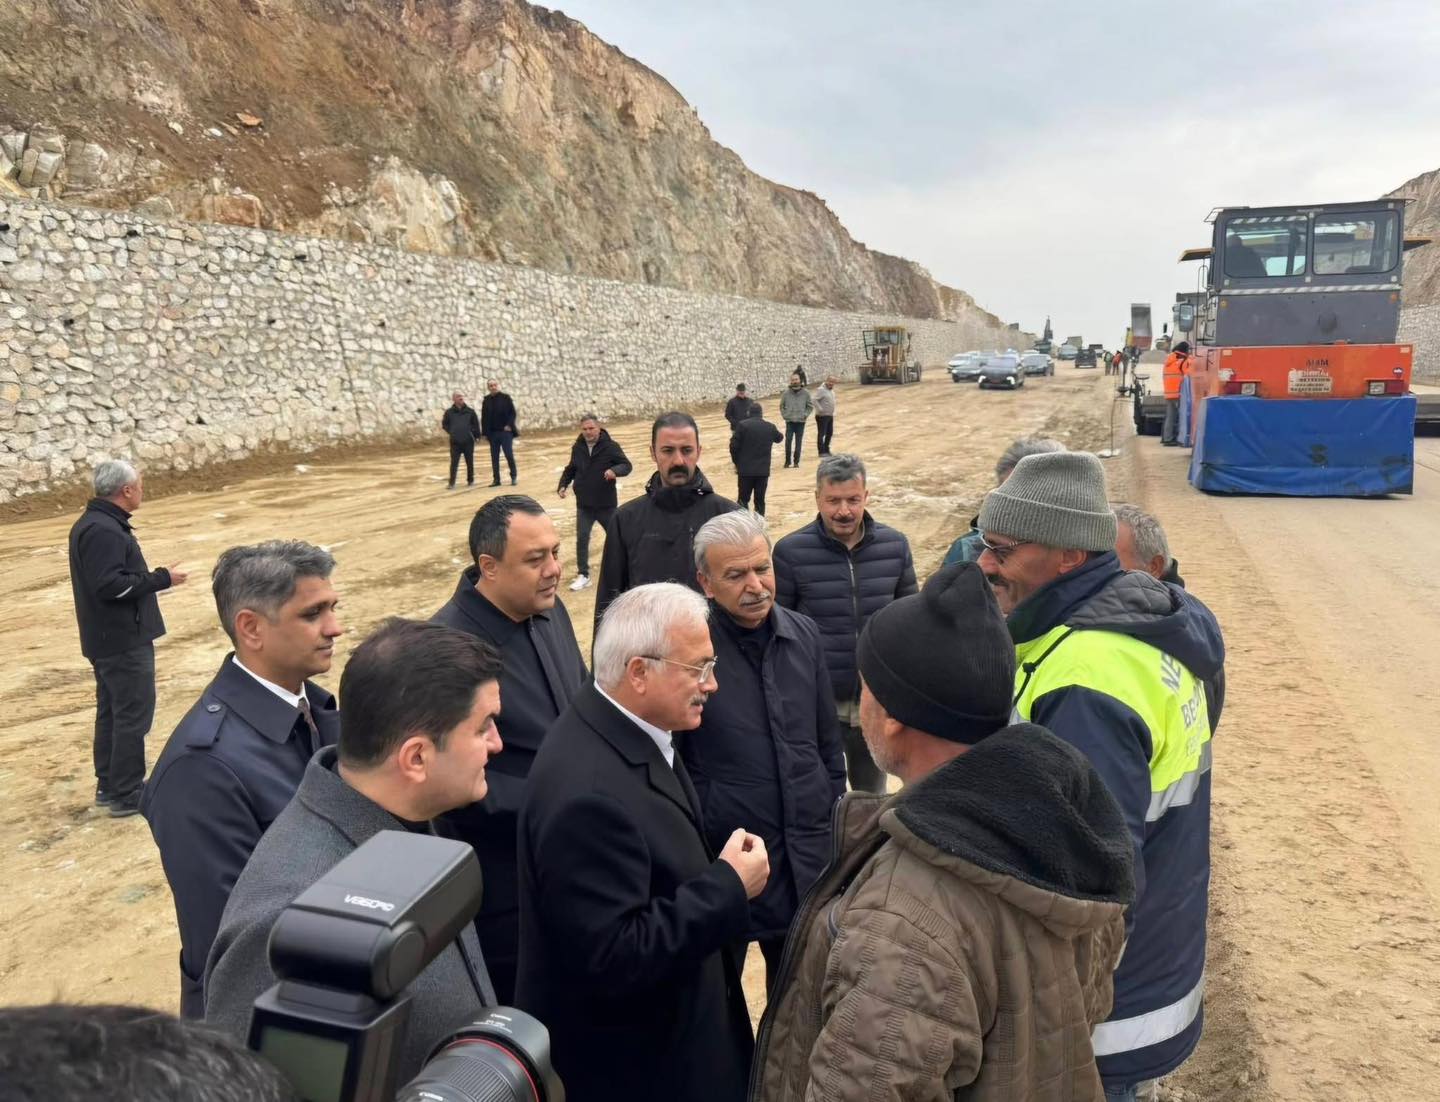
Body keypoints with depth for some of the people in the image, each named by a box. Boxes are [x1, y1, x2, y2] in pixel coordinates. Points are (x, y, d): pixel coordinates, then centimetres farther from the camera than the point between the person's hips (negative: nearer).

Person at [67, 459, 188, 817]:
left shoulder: (94, 523, 12)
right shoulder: (104, 531, -21)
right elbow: (110, 585, -27)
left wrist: (156, 577, 12)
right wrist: (162, 578, -20)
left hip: (109, 638, 11)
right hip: (123, 640, -11)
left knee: (112, 711, 18)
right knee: (134, 715, -3)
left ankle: (108, 786, 29)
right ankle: (126, 795, 5)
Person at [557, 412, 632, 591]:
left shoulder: (611, 446, -12)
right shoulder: (577, 447, 1)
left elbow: (627, 465, -13)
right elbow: (570, 469, 15)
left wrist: (615, 470, -34)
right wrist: (563, 485, 0)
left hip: (606, 504, -2)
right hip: (584, 504, 3)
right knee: (581, 538, -1)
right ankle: (583, 575, 9)